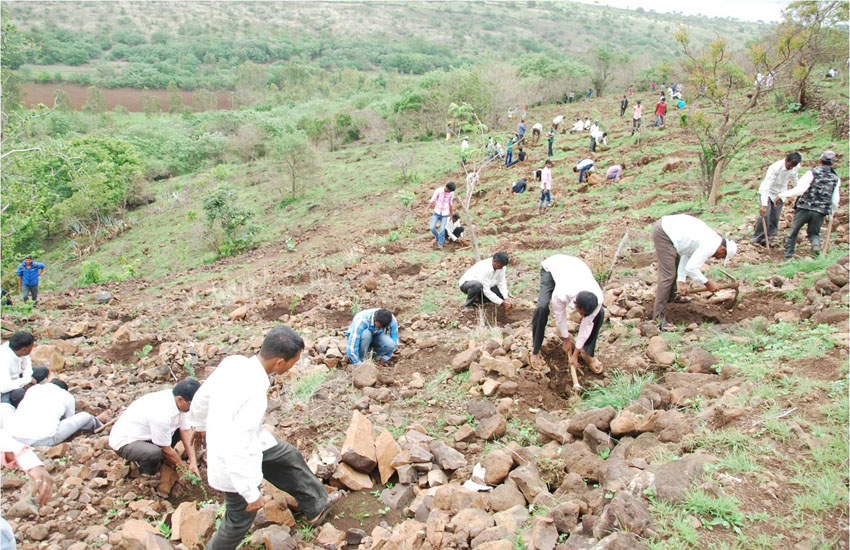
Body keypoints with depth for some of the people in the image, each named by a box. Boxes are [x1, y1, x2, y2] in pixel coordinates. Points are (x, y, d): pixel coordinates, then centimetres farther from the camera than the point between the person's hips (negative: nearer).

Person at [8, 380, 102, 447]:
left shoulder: (33, 388, 24)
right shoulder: (68, 396, 14)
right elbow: (69, 420, 25)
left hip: (15, 437, 5)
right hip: (44, 440, -5)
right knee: (86, 416, 7)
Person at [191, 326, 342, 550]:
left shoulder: (232, 362, -16)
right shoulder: (253, 396, -39)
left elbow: (201, 397, 1)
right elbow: (238, 452, -34)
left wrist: (201, 424, 23)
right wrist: (251, 494, -20)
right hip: (235, 464, -8)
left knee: (289, 457, 24)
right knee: (241, 518, 18)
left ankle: (316, 506, 44)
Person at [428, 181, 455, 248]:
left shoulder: (452, 193, -9)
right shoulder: (438, 190, -18)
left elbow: (450, 203, 5)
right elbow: (432, 201, -13)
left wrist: (451, 214, 15)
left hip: (444, 214, 1)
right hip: (436, 212, -1)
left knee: (442, 229, -4)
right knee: (432, 228, -8)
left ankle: (440, 244, 16)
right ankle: (437, 237, 22)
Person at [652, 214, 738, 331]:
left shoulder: (710, 238, 16)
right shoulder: (710, 246, -13)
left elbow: (686, 256, 18)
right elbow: (691, 268, -16)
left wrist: (681, 281, 12)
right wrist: (707, 283, -1)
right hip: (663, 233, -11)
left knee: (675, 264, 30)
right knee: (668, 275, -10)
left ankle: (672, 295, 52)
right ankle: (658, 316, -8)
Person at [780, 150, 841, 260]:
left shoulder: (812, 173, -6)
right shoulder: (836, 179, 6)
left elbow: (799, 189, -19)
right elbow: (835, 201, 7)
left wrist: (782, 194, -11)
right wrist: (832, 210, 27)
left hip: (804, 209, -3)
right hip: (820, 212, 3)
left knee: (793, 233, 11)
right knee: (813, 233, 21)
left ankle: (788, 257, 11)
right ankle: (816, 243, -13)